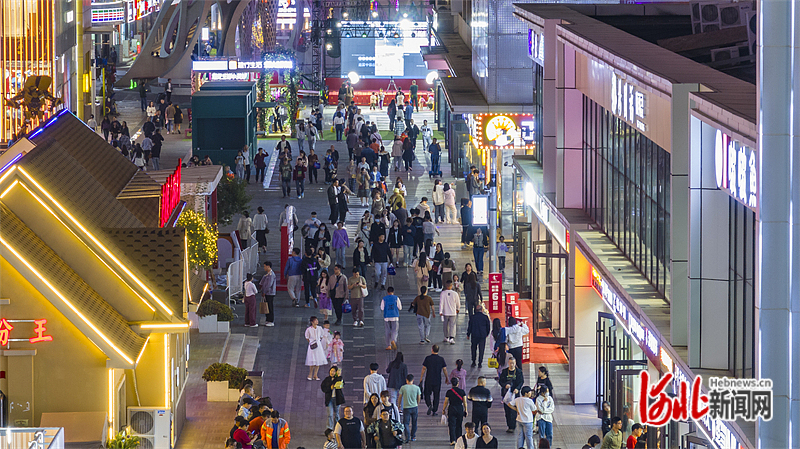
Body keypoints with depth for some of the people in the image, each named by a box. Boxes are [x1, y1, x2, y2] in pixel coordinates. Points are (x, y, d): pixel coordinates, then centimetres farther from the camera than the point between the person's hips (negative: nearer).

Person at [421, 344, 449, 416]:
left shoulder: (428, 358, -7)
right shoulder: (441, 359, -3)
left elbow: (424, 368, -5)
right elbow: (444, 369, 0)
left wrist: (421, 378, 3)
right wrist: (446, 378, 13)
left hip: (429, 380, -1)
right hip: (438, 380, 1)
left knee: (427, 394, 12)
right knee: (436, 396, 9)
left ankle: (429, 405, -14)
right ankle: (434, 411, 9)